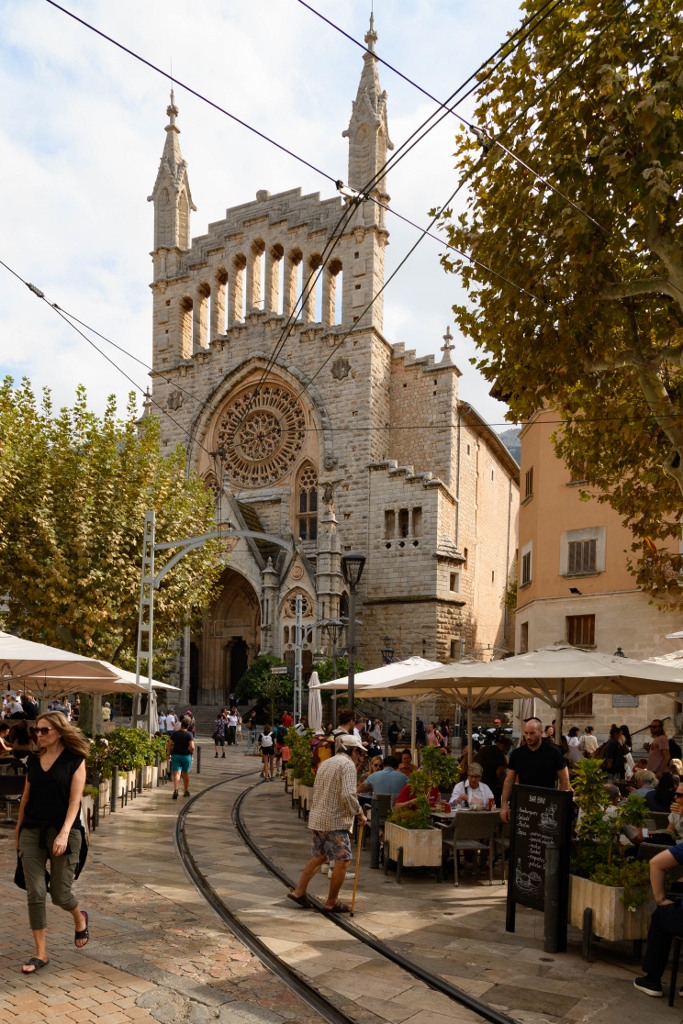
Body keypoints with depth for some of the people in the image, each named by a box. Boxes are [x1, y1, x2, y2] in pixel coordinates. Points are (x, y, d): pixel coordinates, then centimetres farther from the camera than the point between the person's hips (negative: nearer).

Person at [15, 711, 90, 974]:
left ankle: (79, 918, 36)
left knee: (60, 894, 3)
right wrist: (18, 830, 17)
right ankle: (40, 953, 9)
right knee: (35, 893, -2)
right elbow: (26, 796, 14)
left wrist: (64, 833, -22)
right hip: (32, 832, 4)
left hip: (63, 832, -4)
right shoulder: (34, 760, 7)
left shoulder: (75, 760, -6)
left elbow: (75, 799, -12)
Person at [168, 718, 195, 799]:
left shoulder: (174, 733, 0)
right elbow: (192, 747, -16)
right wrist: (191, 753, 3)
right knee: (185, 774, 16)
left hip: (175, 755, 1)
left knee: (176, 773, -7)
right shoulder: (189, 734, -8)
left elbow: (169, 745, -2)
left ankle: (175, 789, -29)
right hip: (186, 756, -1)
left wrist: (170, 753, 11)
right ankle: (186, 791, 29)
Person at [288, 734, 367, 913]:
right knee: (342, 861, -1)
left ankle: (298, 891, 21)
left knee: (318, 856, 20)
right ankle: (332, 902, 6)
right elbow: (348, 794, -21)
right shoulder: (347, 764, -10)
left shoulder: (325, 763, 17)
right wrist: (359, 813, -9)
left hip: (316, 818, 9)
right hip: (334, 821, -9)